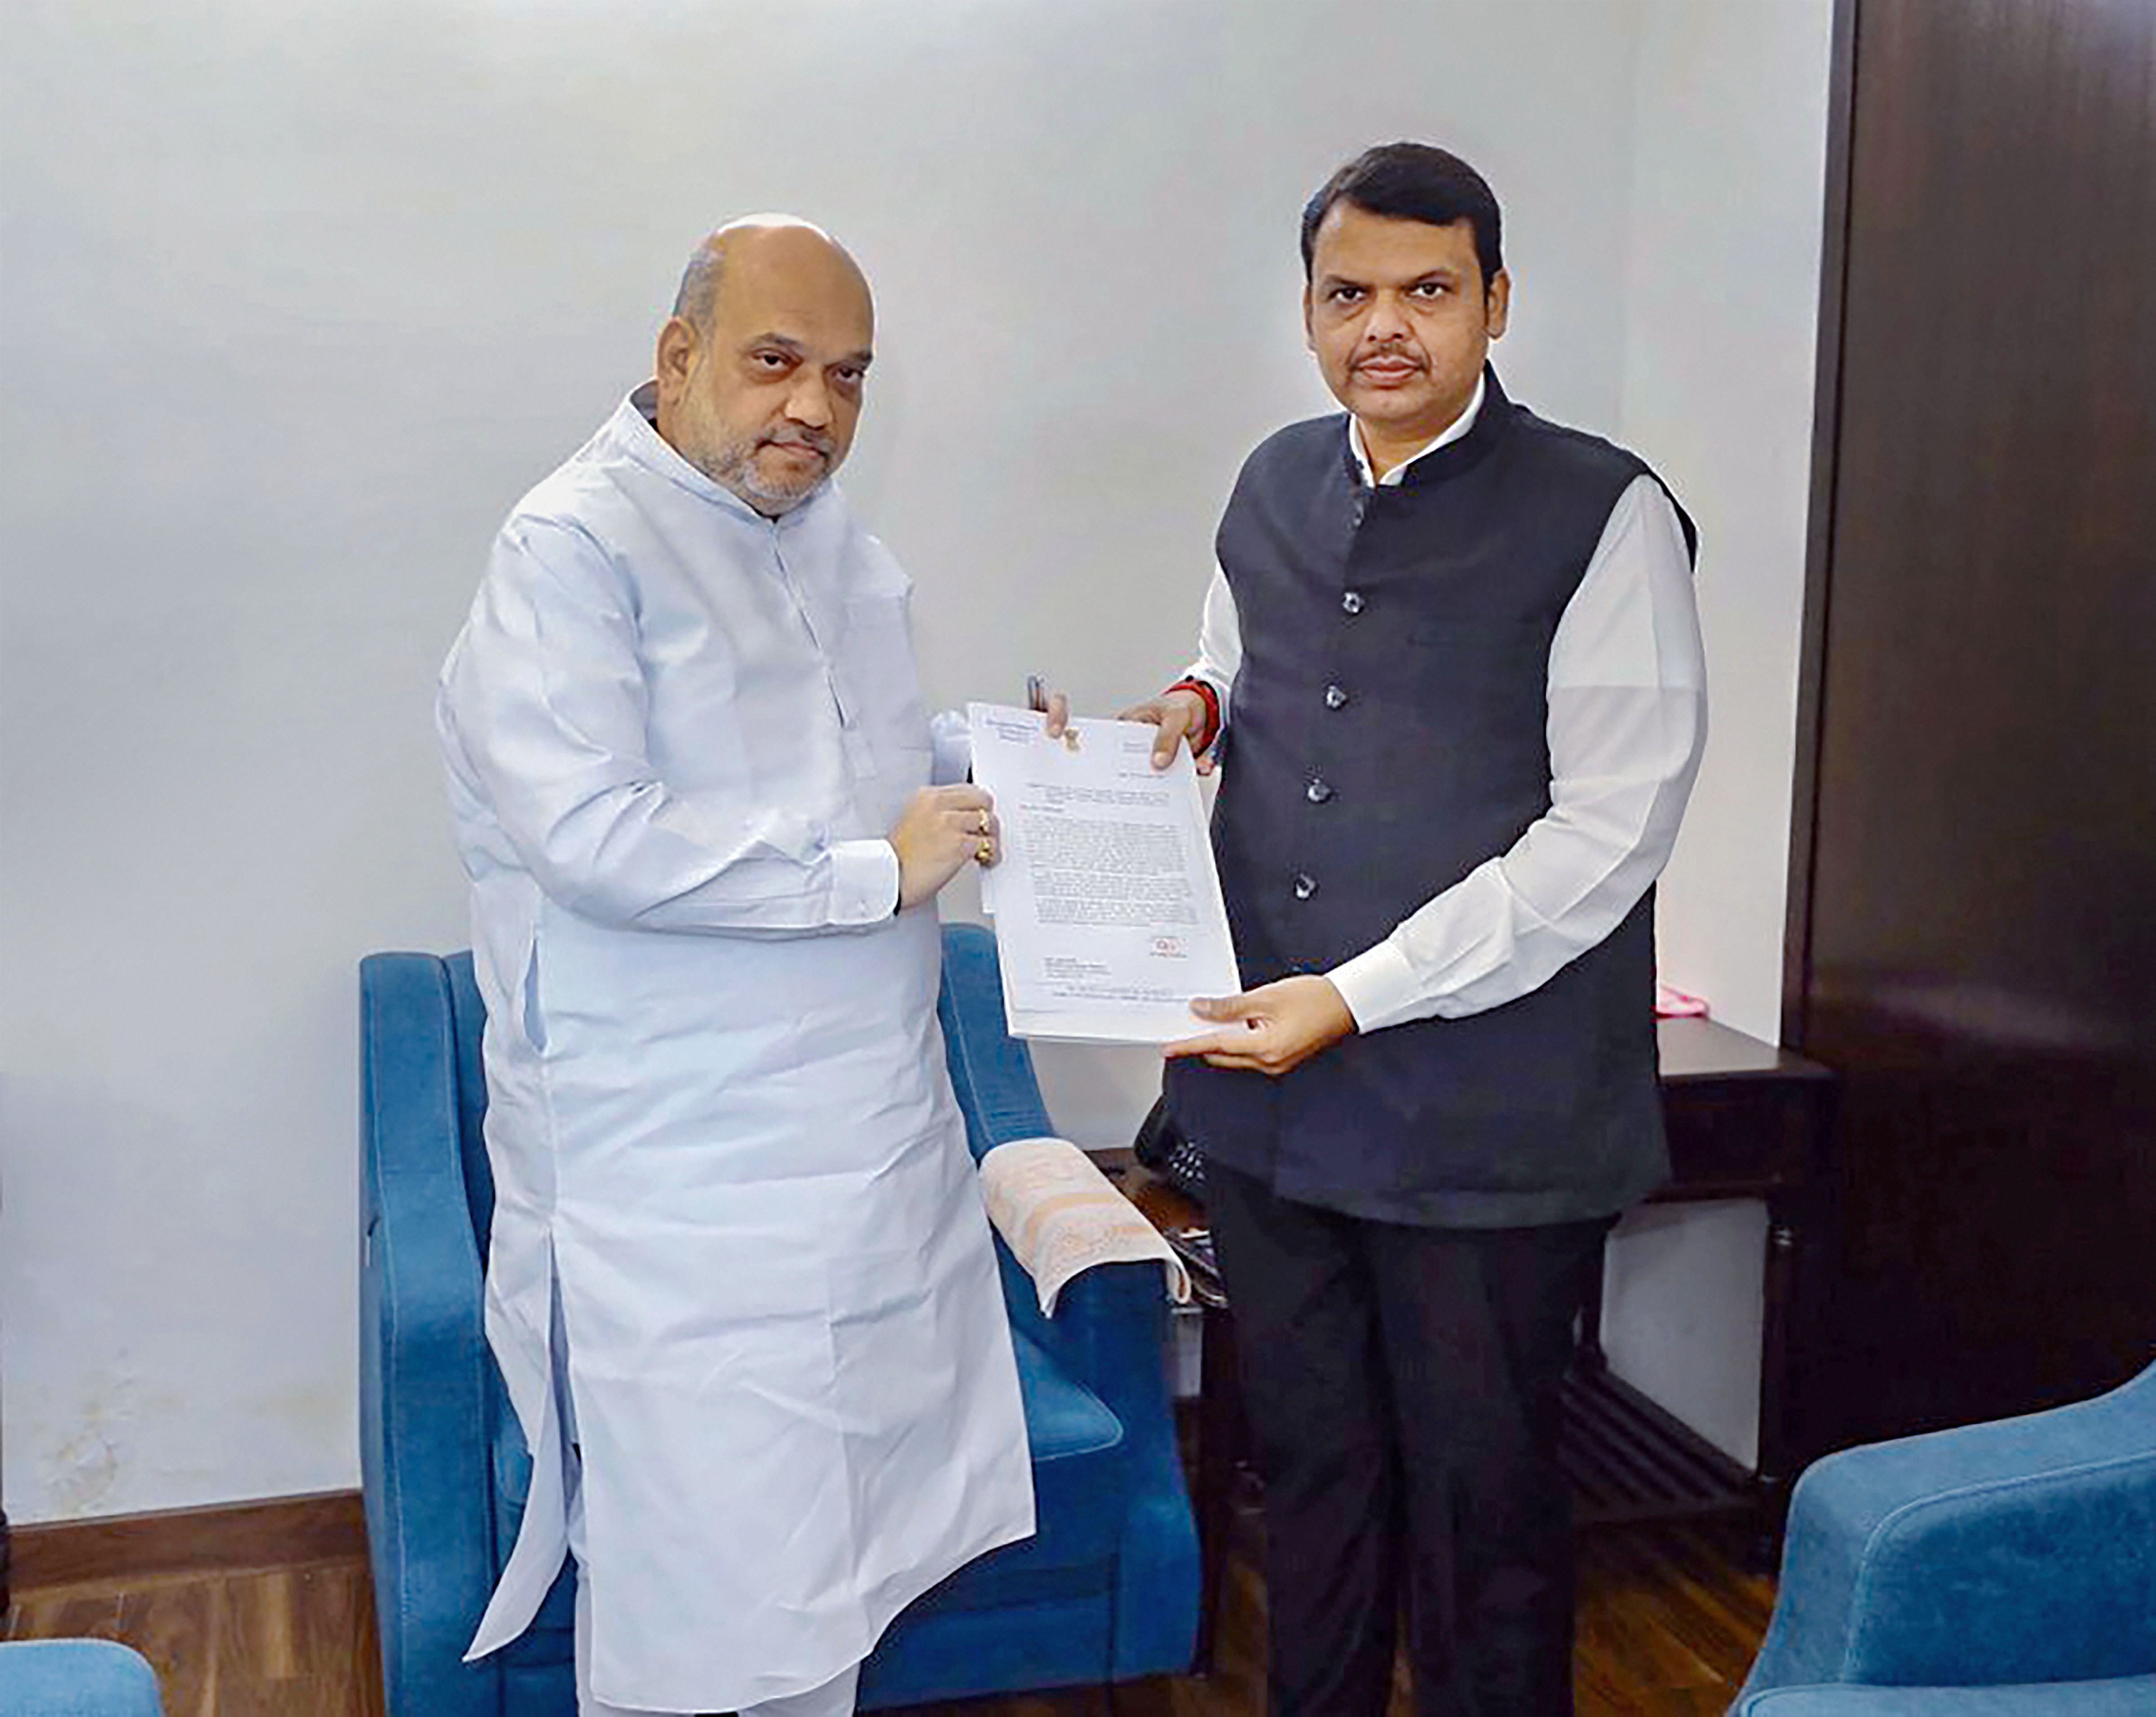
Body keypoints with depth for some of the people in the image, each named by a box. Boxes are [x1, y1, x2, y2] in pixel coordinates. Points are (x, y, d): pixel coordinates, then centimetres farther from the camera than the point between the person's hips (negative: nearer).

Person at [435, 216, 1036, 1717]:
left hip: (870, 1131, 8)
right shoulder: (573, 548, -13)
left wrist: (992, 758, 8)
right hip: (684, 1180, -8)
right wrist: (873, 871, -20)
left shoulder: (839, 545, 15)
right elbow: (591, 836, -24)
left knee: (831, 1554, 17)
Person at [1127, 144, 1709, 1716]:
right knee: (1309, 1462, 18)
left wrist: (1355, 996, -19)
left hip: (1484, 1126, -5)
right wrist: (1196, 703, 2)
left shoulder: (1602, 514, -8)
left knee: (1482, 1498, 8)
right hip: (1267, 1098, 5)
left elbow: (1606, 833, -14)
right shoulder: (1275, 487, 11)